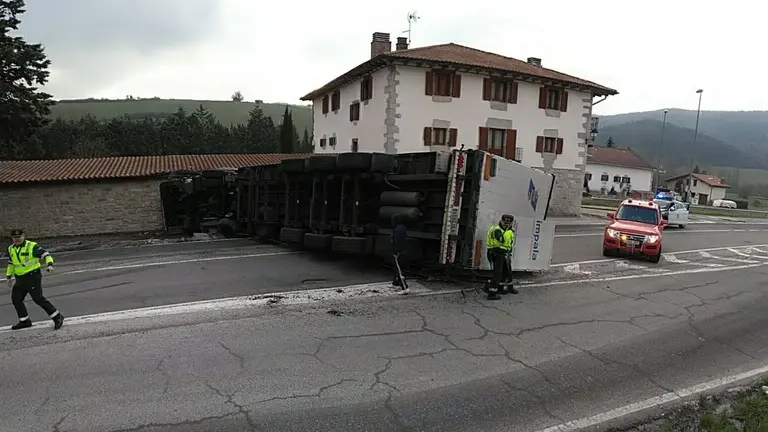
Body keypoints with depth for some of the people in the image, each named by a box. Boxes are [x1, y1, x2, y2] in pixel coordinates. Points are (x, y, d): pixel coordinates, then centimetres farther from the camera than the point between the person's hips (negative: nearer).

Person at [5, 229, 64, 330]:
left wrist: (49, 264, -36)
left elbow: (46, 254, -18)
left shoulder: (32, 246, -11)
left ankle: (57, 317, -7)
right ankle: (25, 321, 24)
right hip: (19, 279, 7)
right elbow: (11, 264, 24)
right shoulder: (11, 249, 11)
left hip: (33, 277, -7)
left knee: (38, 298, -13)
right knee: (16, 299, 9)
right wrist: (9, 276, 26)